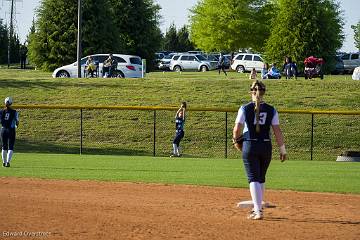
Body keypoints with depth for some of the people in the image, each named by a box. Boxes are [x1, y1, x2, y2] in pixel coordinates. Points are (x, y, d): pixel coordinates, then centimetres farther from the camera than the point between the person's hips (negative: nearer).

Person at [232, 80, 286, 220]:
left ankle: (258, 211, -16)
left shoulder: (245, 109, -5)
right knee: (261, 178, 19)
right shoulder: (271, 110, 0)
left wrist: (235, 141, 13)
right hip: (266, 146, 3)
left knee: (254, 179, -3)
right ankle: (257, 207, 31)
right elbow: (277, 131, -2)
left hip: (250, 146, -3)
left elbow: (237, 129, -6)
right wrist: (282, 149, 4)